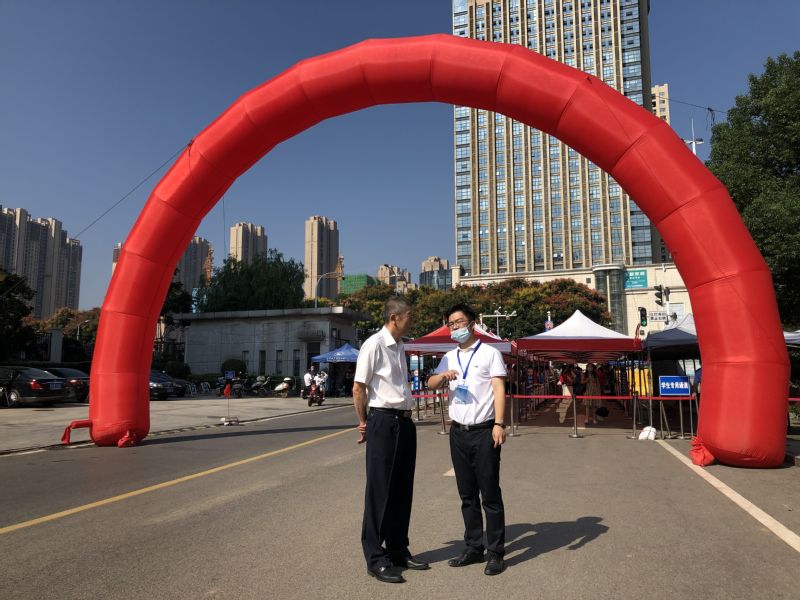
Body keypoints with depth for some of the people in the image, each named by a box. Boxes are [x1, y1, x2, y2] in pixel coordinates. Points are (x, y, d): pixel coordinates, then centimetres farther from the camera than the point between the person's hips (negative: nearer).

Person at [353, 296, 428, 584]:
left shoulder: (399, 347, 12)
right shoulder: (374, 345, -13)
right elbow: (358, 389, -12)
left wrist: (406, 415, 17)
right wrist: (364, 424, -3)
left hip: (405, 421, 8)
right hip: (383, 422, -8)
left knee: (402, 489, 15)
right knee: (380, 491, 1)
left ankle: (398, 550, 29)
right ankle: (376, 559, 14)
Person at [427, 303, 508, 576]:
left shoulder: (489, 353, -1)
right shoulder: (449, 357, 14)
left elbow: (499, 389, -7)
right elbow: (430, 384, 10)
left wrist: (499, 424, -17)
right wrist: (443, 375, -12)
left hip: (484, 431, -5)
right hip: (458, 431, 5)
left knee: (490, 494, 1)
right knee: (467, 495, 12)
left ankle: (496, 553, 11)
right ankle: (473, 547, 22)